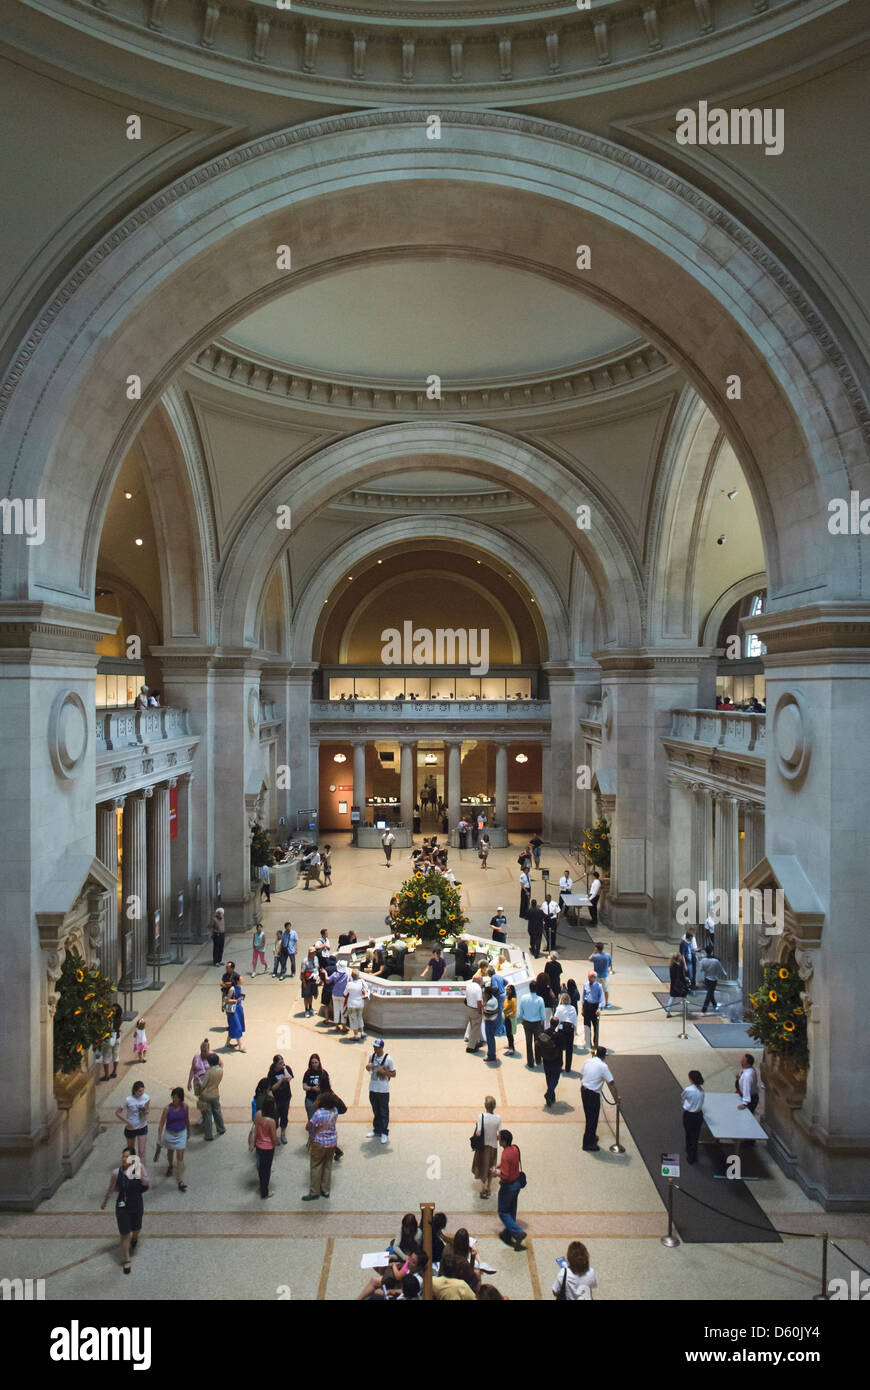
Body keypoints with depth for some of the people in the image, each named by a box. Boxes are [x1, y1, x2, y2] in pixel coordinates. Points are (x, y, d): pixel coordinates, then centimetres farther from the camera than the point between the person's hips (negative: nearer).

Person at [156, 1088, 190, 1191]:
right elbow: (161, 1124, -13)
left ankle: (181, 1182, 0)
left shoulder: (185, 1106, -13)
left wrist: (188, 1132, 16)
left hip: (181, 1134, 0)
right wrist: (159, 1139, -16)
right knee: (170, 1153, 23)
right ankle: (170, 1167, 55)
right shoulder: (167, 1108, -18)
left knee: (180, 1157, -3)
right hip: (170, 1134, 0)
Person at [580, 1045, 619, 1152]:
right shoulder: (603, 1066, -16)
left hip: (583, 1090, 7)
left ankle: (592, 1136, 40)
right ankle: (588, 1143, 14)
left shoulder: (587, 1061, 3)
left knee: (589, 1116, 23)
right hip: (593, 1094, -7)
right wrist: (616, 1097, -4)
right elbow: (611, 1083, -15)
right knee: (593, 1118, 6)